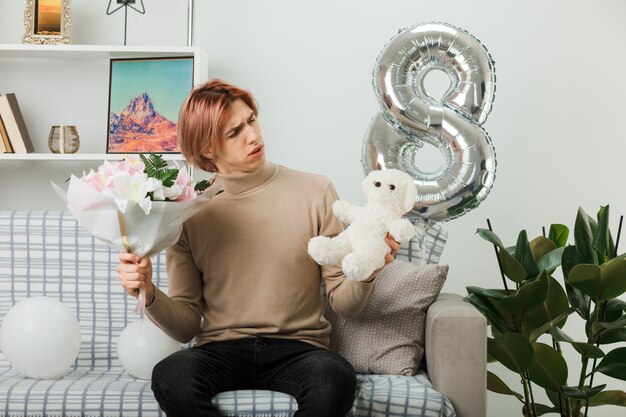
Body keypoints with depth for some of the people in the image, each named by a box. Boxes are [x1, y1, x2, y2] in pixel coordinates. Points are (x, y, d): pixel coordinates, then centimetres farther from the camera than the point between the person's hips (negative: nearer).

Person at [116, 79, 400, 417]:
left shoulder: (315, 193, 1)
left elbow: (344, 303, 2)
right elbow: (187, 326, 5)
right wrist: (148, 294, -14)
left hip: (297, 349, 0)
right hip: (220, 350, 1)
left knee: (336, 377, -35)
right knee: (170, 376, -33)